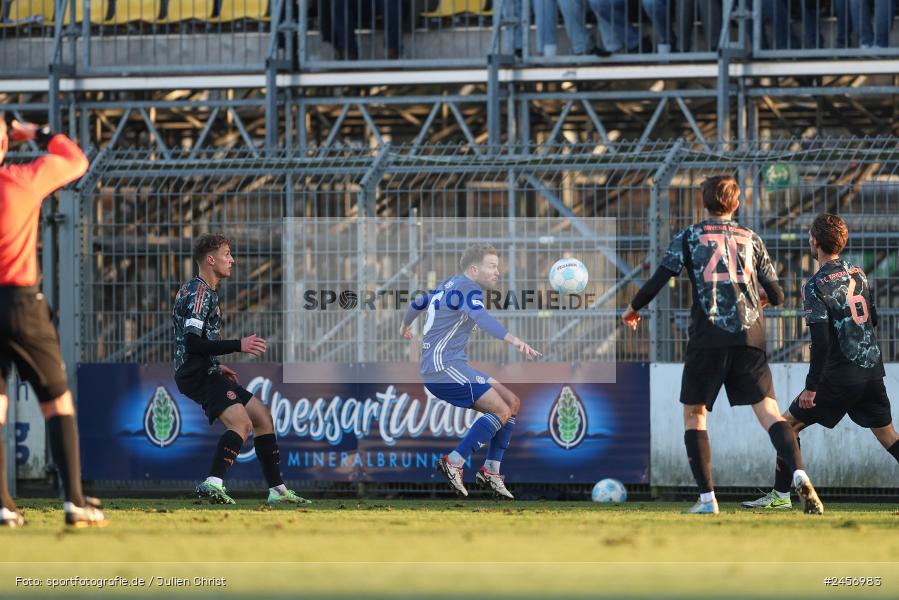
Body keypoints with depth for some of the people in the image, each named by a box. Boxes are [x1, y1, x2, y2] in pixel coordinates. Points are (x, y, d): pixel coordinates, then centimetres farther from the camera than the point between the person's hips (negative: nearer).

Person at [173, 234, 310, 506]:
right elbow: (193, 343, -23)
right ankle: (213, 483, -38)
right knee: (241, 422, -27)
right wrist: (238, 345, -23)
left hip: (206, 372, 11)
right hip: (197, 375, -11)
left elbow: (190, 344, 27)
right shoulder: (199, 292, -13)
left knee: (262, 417, 12)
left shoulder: (203, 290, 19)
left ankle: (277, 491, 14)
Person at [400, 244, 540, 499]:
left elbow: (417, 304, 34)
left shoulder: (449, 284, 18)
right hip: (443, 367, -10)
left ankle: (490, 472, 7)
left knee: (512, 403, 9)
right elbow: (480, 317, -33)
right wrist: (514, 341, -47)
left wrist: (405, 327, 57)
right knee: (501, 411, -17)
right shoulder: (468, 288, -12)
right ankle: (453, 463, -14)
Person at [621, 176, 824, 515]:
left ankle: (707, 498, 2)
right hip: (750, 337, 2)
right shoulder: (751, 239, 14)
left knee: (694, 413, 10)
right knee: (768, 411, -3)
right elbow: (777, 296, 14)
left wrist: (633, 309, 20)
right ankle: (799, 476, -26)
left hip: (708, 338, -2)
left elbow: (659, 279, 2)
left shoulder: (690, 237, 7)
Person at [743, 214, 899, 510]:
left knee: (789, 424, 5)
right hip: (873, 369, 6)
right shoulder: (857, 273, 8)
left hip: (841, 375, -6)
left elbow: (822, 342, -18)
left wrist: (812, 386, -15)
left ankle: (781, 495, 3)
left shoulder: (816, 285, -12)